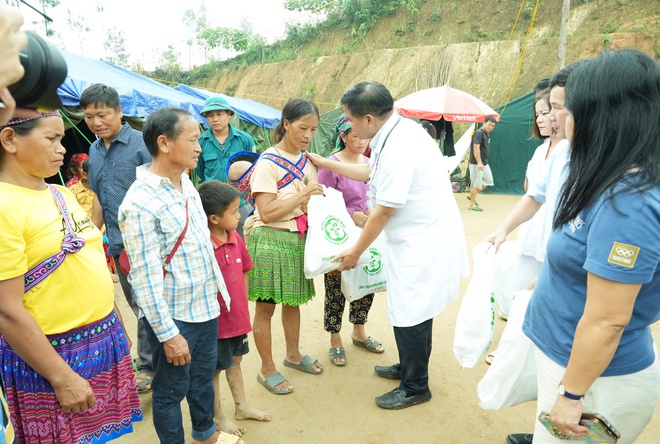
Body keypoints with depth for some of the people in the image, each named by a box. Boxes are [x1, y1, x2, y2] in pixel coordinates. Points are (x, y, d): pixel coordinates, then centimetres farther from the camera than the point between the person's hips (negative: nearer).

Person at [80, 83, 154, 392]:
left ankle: (148, 367, 17)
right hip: (117, 242, 7)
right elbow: (98, 199, 18)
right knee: (135, 304, 16)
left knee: (144, 306, 1)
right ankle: (155, 356, 32)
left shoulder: (141, 144, -10)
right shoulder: (94, 151, 11)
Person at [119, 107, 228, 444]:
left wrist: (217, 287, 16)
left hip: (206, 304, 8)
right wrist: (168, 334, -18)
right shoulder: (140, 203, -22)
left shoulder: (186, 182, 3)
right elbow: (145, 277, -21)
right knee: (170, 389, 14)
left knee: (204, 377, 25)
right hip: (173, 315, -8)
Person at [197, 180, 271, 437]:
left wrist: (243, 306, 10)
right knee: (215, 369, 15)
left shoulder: (236, 239, -4)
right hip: (216, 321, -6)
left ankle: (242, 407, 43)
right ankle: (217, 416, 36)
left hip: (238, 317, 7)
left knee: (235, 362, 24)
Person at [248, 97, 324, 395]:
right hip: (271, 241, -7)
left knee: (293, 301, 19)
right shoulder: (268, 163, -13)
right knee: (265, 307, 5)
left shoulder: (307, 161, 9)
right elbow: (267, 213, -20)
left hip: (299, 239, 7)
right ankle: (267, 369, 21)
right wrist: (303, 196, -21)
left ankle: (293, 355, 38)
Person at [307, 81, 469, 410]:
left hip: (424, 241, -10)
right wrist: (326, 164, 24)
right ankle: (408, 367, 42)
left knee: (409, 314, 4)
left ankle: (415, 388, 24)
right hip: (422, 235, 10)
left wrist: (355, 252, -7)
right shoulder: (398, 131, 6)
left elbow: (384, 212, -20)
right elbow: (370, 172, 22)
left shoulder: (397, 148, -25)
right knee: (411, 310, 22)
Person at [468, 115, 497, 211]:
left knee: (488, 181, 12)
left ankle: (473, 195, 24)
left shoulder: (487, 134, 14)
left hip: (485, 163, 9)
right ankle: (472, 205, 8)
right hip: (476, 164, -9)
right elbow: (476, 148, -22)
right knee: (477, 184, -3)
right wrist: (479, 163, -28)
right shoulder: (479, 133, -15)